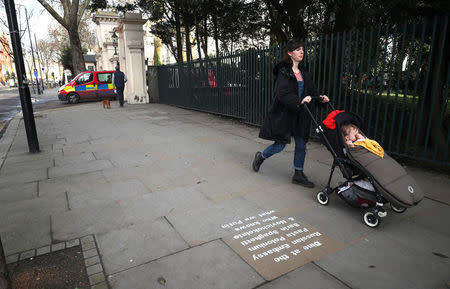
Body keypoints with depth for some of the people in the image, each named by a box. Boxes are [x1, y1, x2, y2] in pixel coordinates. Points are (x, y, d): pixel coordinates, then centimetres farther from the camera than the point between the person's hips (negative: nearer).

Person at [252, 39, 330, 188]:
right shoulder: (283, 71, -12)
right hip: (284, 114, -7)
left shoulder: (303, 72, 12)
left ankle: (298, 174, 23)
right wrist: (299, 100, -33)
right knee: (280, 145, 0)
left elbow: (310, 91, 13)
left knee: (301, 145, 9)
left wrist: (319, 98, -7)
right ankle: (260, 157, 29)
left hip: (299, 114, 7)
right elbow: (282, 95, -23)